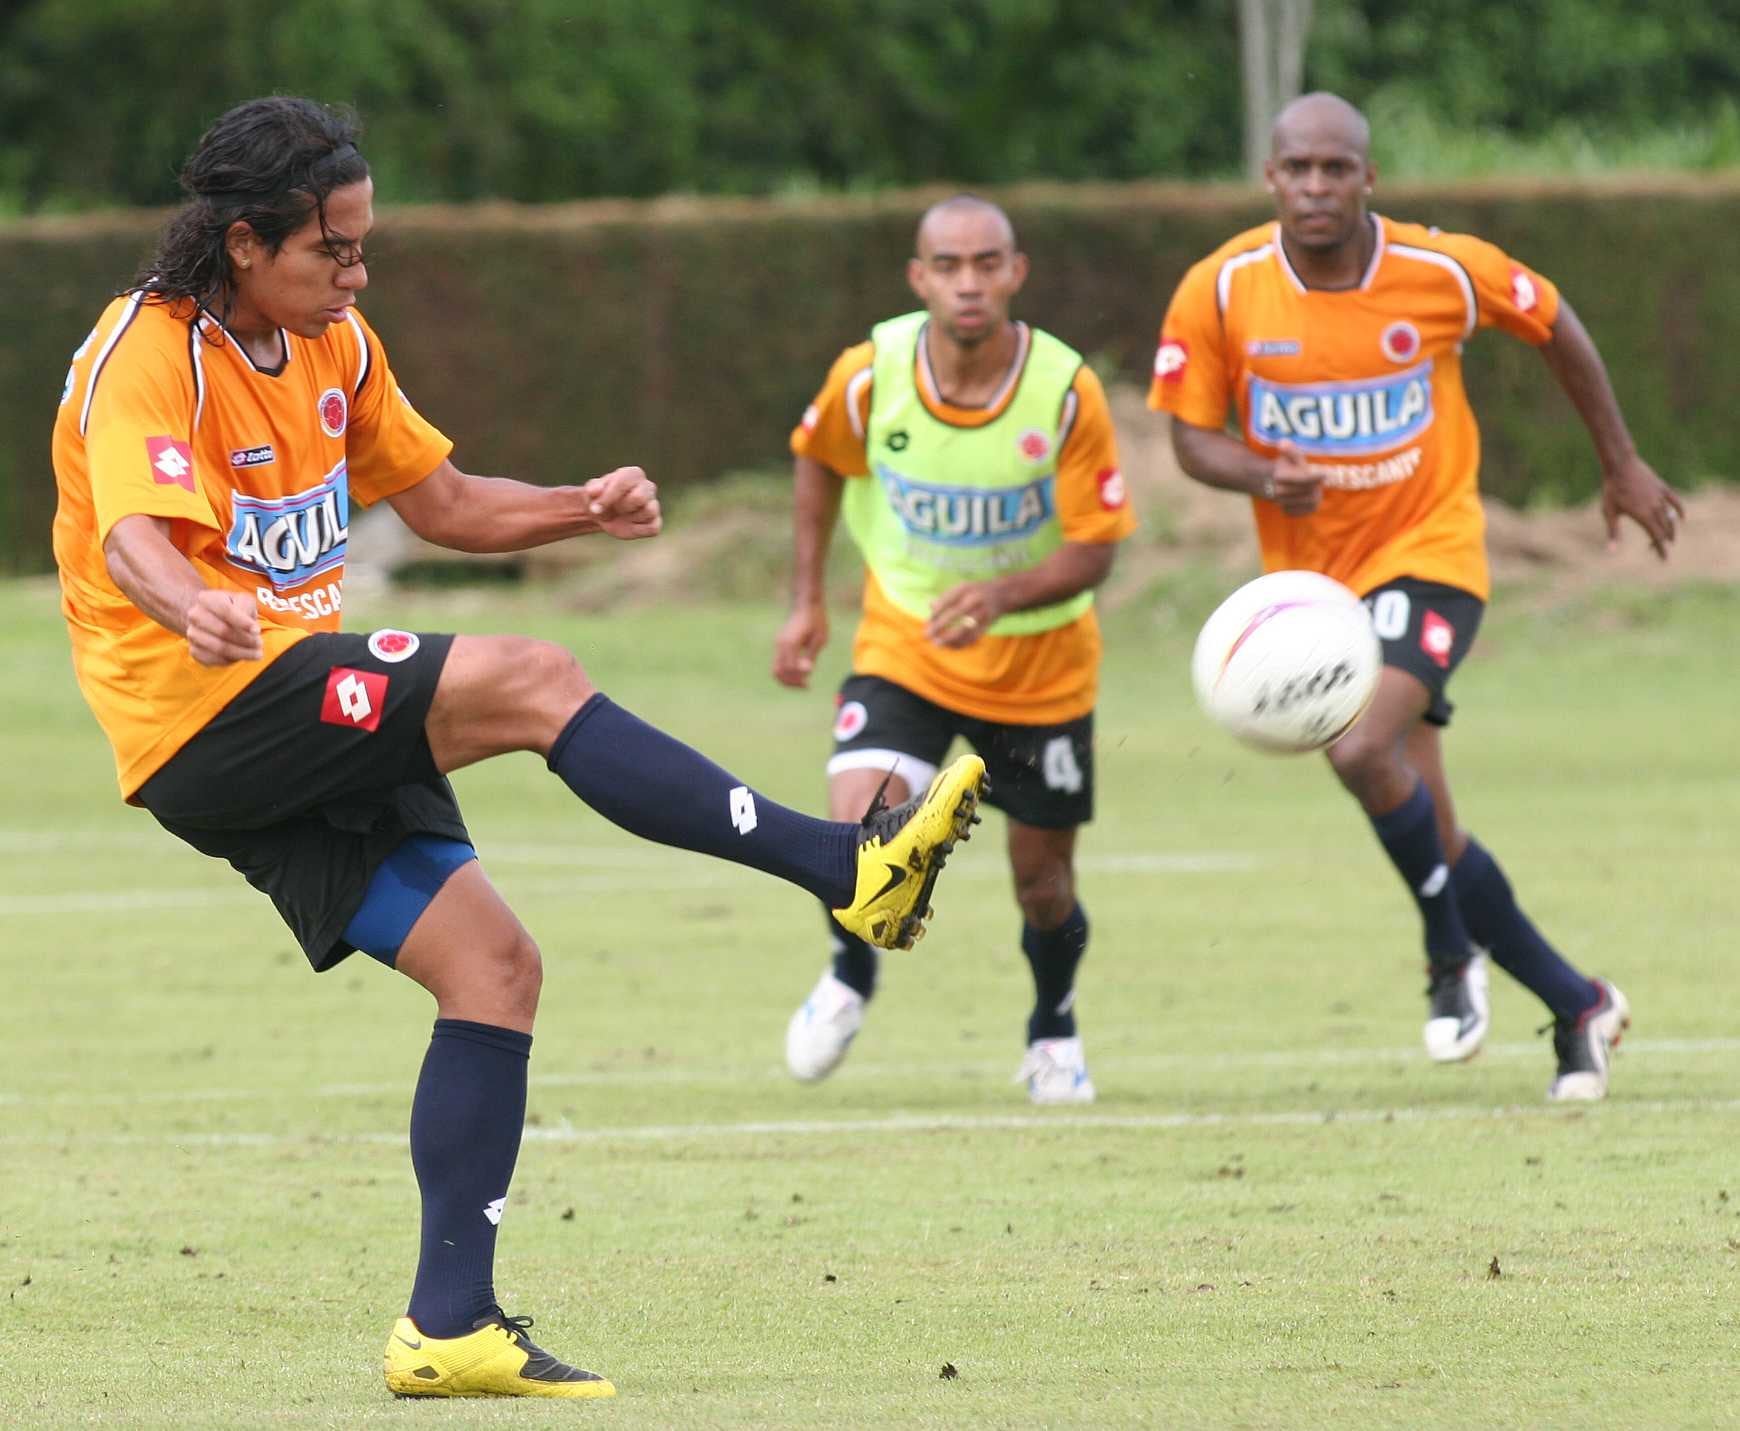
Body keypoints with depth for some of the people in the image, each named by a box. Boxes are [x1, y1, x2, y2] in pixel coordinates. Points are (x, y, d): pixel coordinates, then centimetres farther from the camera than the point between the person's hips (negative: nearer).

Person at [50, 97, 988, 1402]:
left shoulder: (333, 346, 14)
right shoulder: (149, 354, -13)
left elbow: (443, 502, 22)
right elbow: (134, 536, -29)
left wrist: (578, 509, 3)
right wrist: (194, 611, -51)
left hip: (307, 733, 9)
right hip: (209, 714, -9)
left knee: (493, 965, -1)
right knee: (529, 680, -22)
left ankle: (450, 1326, 1)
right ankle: (848, 865, -22)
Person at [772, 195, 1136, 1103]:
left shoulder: (1067, 392, -21)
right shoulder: (870, 375, -16)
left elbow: (1093, 550, -17)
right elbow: (819, 461, 6)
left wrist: (1001, 594, -35)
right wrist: (806, 602, 7)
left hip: (1041, 662, 0)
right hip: (904, 643, 0)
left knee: (1041, 881, 8)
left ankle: (1053, 1032, 40)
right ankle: (849, 977, 12)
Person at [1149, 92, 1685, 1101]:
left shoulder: (1443, 271, -11)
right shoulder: (1221, 292, -9)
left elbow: (1552, 324, 7)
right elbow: (1192, 437, -2)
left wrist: (1622, 464, 14)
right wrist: (1263, 475, -24)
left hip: (1429, 553, -3)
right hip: (1312, 578, 3)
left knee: (1364, 752, -28)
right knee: (1431, 835, 5)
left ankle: (1452, 950, -3)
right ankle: (1579, 1006, 22)